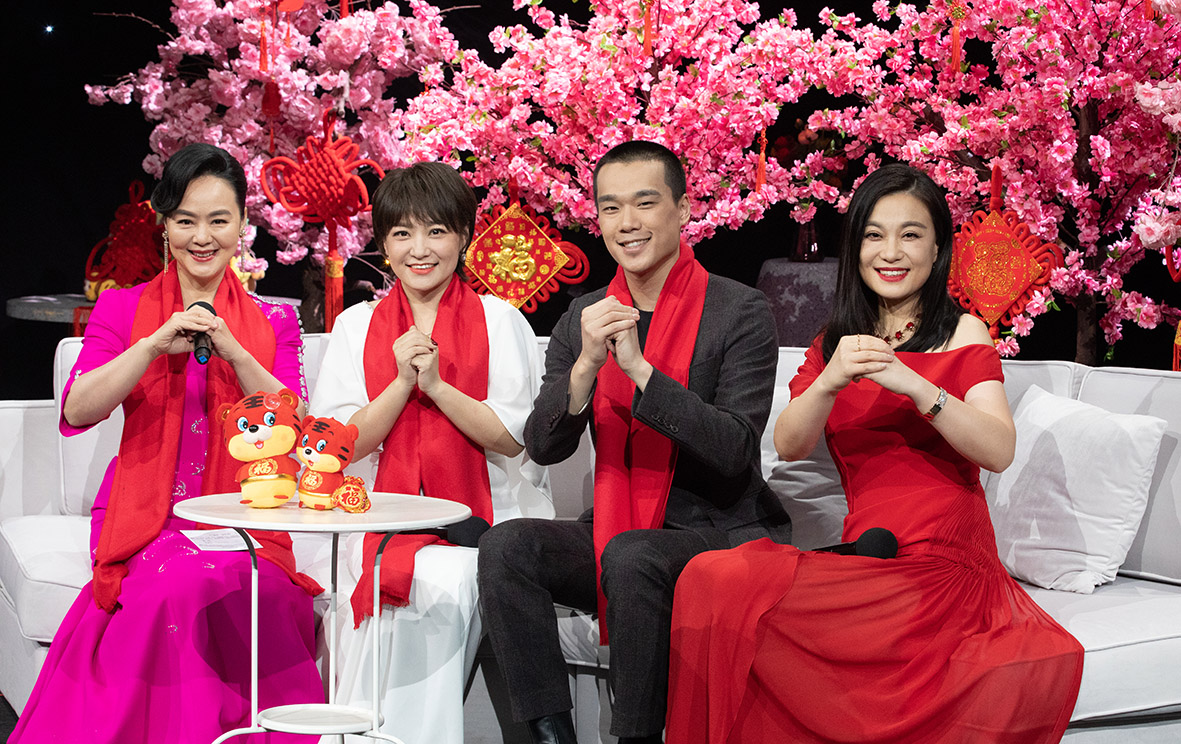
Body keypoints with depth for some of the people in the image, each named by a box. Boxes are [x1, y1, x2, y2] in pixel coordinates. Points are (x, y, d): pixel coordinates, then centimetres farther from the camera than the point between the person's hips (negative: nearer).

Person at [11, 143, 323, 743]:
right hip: (146, 516, 0)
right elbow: (76, 412, -4)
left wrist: (233, 353, -16)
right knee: (176, 587, -32)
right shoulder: (122, 309, 10)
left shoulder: (273, 322, 12)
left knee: (189, 586, -32)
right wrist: (157, 345, -17)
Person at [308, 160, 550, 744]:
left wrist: (437, 384, -13)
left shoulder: (499, 321, 7)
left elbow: (512, 437, -3)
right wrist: (402, 383, -10)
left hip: (479, 517, -1)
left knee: (447, 580, -31)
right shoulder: (356, 326, 12)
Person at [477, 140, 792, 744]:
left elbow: (734, 451, -17)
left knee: (631, 555, -34)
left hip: (723, 536, -5)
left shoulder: (740, 313, -6)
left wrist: (639, 367, -23)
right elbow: (543, 448, 0)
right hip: (616, 531, 5)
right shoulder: (582, 319, 8)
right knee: (506, 546, -20)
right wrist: (586, 364, -18)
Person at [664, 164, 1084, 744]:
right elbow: (788, 446, 2)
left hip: (953, 570, -2)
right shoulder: (833, 343, 20)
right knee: (715, 581, -26)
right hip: (866, 561, 2)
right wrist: (829, 381, -18)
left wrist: (915, 386, -21)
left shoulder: (963, 333, 10)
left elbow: (999, 451, -6)